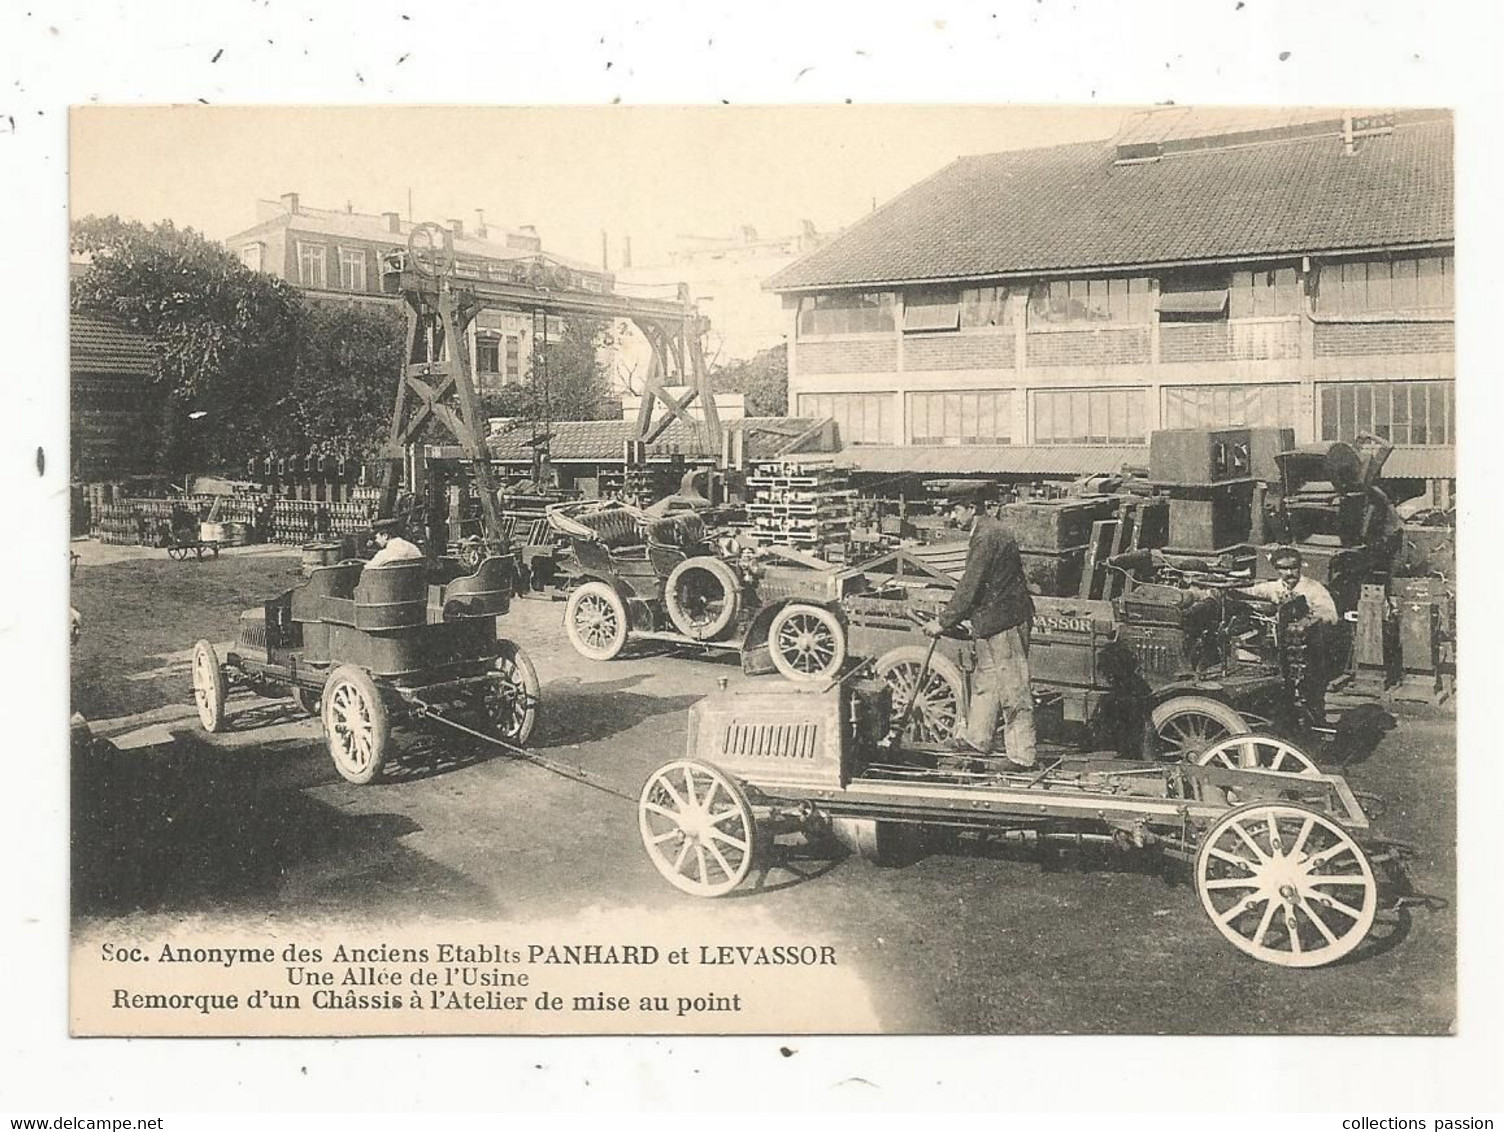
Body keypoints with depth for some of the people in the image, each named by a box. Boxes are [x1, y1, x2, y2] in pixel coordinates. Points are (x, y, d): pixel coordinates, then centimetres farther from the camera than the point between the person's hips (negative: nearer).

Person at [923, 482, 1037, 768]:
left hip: (1003, 622, -11)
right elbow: (972, 585, 18)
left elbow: (970, 588, -20)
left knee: (1012, 689, -2)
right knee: (985, 680, 20)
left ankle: (1022, 754, 5)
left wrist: (943, 622, -13)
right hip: (995, 621, 11)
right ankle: (977, 739, 33)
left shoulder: (987, 538, -20)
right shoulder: (988, 532, 12)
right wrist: (951, 616, 18)